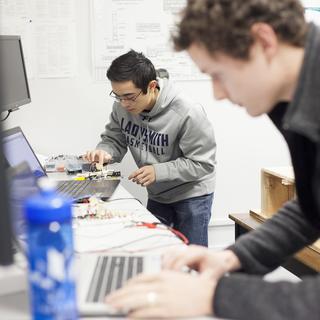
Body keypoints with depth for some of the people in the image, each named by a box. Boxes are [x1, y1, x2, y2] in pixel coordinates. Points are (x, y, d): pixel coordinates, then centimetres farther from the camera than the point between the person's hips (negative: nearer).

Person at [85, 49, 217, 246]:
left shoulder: (187, 113, -29)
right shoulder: (122, 106, -14)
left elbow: (203, 163, -24)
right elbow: (114, 139, 1)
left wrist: (158, 171, -33)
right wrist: (105, 152, -24)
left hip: (192, 195, -5)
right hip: (157, 195, 5)